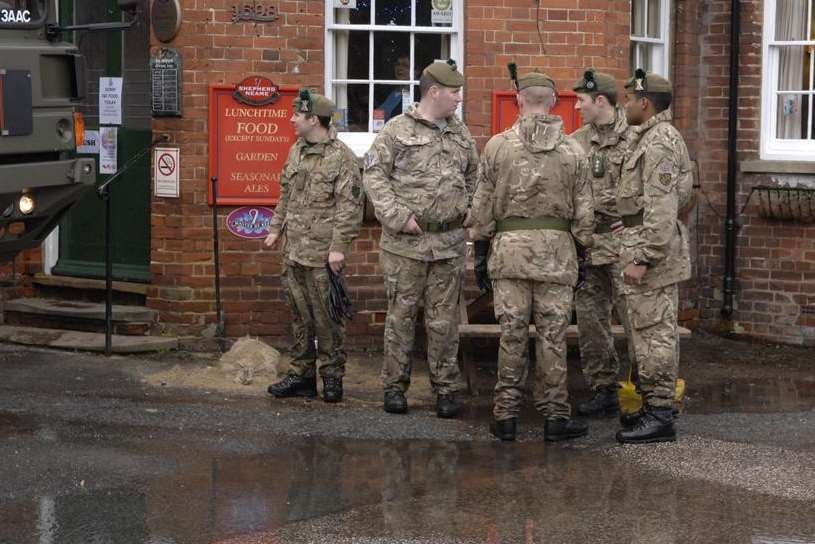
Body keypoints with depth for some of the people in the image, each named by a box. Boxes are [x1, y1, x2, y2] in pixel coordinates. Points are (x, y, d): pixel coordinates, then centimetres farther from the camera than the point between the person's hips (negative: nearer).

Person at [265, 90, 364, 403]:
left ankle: (332, 377, 10)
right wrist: (276, 228, 19)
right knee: (300, 316, 12)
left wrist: (339, 246, -19)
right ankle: (301, 375, 20)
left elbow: (350, 206, -15)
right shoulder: (296, 151, 13)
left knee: (325, 318, -1)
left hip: (322, 255, -7)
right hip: (293, 249, 7)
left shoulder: (341, 157, -12)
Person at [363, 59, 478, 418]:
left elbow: (473, 178, 23)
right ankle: (395, 386, 13)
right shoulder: (397, 130, -4)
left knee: (444, 319, 6)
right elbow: (374, 176, -6)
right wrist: (399, 217, -14)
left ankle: (446, 388, 13)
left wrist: (468, 213, 9)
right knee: (401, 315, 3)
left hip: (450, 243, 4)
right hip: (405, 242, -4)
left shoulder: (461, 133, 14)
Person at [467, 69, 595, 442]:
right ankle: (555, 415, 8)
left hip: (510, 246, 0)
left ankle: (506, 415, 8)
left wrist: (477, 238, 13)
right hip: (557, 249, 0)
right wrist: (585, 248, 15)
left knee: (512, 334, 4)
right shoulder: (573, 150, 2)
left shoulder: (498, 145, -1)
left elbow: (482, 205, 2)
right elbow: (584, 212, 5)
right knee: (553, 334, 4)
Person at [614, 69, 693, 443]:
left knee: (654, 332, -7)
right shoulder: (653, 138, 18)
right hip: (651, 246, 11)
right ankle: (654, 408, 21)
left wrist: (642, 258, -25)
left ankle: (659, 416, -5)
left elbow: (660, 208, -23)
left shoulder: (659, 143, -16)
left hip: (651, 247, -11)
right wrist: (635, 250, 23)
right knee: (649, 332, 14)